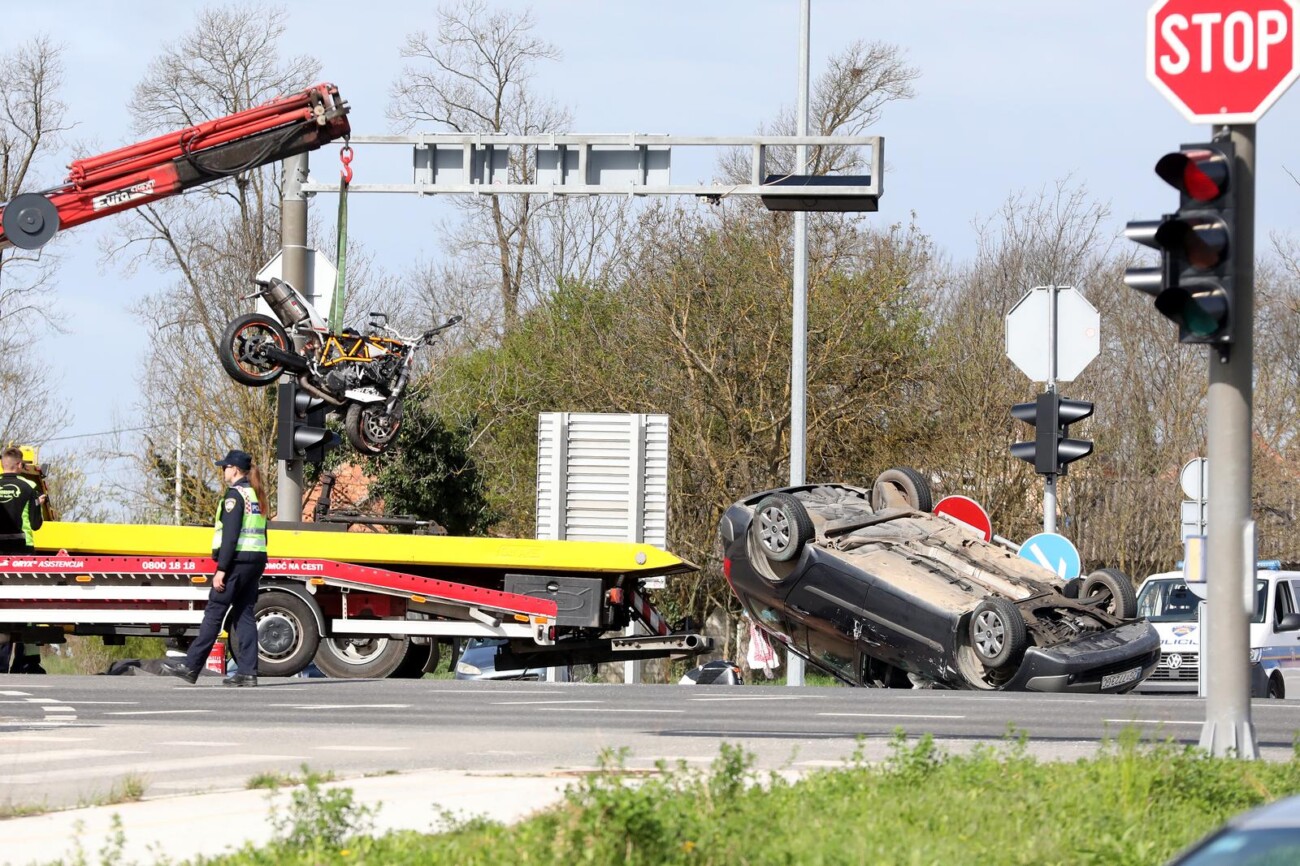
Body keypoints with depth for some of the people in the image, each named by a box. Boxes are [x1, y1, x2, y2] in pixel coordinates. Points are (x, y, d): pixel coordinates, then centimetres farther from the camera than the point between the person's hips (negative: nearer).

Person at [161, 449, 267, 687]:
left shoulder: (235, 494, -11)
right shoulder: (257, 495, 15)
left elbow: (230, 535, -17)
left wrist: (221, 569, -17)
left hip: (237, 560, -8)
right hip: (256, 561, 8)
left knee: (214, 613, -5)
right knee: (244, 614, 7)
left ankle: (191, 666, -4)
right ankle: (248, 671, 1)